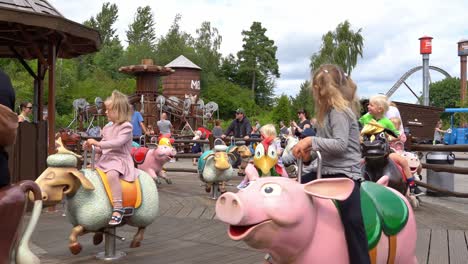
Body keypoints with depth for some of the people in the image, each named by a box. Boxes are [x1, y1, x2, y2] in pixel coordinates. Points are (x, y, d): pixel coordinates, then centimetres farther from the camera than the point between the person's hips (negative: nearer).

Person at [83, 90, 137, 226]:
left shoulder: (126, 127, -7)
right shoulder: (108, 127, 17)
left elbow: (117, 143, -23)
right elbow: (103, 148, 20)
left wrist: (98, 143, -25)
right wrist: (92, 147, 0)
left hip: (120, 160, -9)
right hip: (105, 159, 9)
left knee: (111, 174, -36)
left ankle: (118, 209, -37)